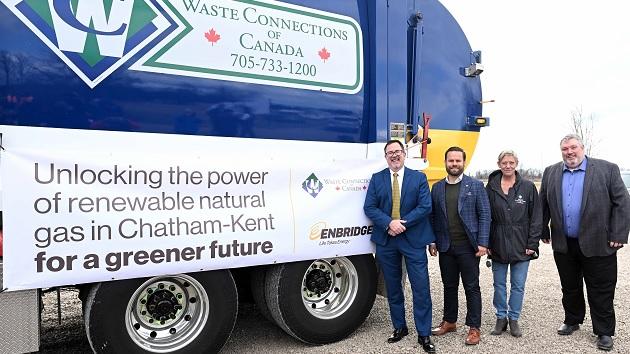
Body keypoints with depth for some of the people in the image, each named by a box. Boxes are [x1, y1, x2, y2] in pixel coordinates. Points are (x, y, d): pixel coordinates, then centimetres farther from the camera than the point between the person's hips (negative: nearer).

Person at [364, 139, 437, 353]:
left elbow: (425, 206, -7)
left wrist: (403, 223, -16)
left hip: (413, 240, -2)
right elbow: (369, 207, -3)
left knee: (421, 287, -1)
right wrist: (389, 223, -18)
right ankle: (399, 327, 30)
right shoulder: (376, 179, 5)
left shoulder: (419, 178, 2)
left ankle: (424, 334, 13)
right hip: (386, 240, 2)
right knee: (393, 287, 13)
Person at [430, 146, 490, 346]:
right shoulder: (437, 187, 7)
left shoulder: (475, 186, -2)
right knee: (449, 286, 15)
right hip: (445, 247, 3)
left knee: (472, 288, 5)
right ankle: (449, 322, 30)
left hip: (468, 247, -3)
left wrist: (482, 243, -10)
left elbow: (484, 215, -4)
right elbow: (433, 217, 9)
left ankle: (474, 328, 18)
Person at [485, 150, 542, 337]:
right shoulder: (491, 187, 1)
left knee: (518, 285, 8)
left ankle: (514, 319, 23)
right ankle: (501, 317, 25)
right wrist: (487, 243, -2)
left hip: (521, 245, -1)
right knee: (499, 284, 11)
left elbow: (536, 217, -1)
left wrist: (532, 244, -6)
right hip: (498, 245, 1)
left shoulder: (528, 187, -2)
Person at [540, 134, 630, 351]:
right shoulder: (551, 173, 5)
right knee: (569, 287, 16)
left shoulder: (607, 169, -5)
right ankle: (572, 321, 33)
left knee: (601, 290, 7)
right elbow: (543, 204, 10)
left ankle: (604, 332, 21)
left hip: (597, 243, -3)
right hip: (563, 244, 3)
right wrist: (544, 230, 8)